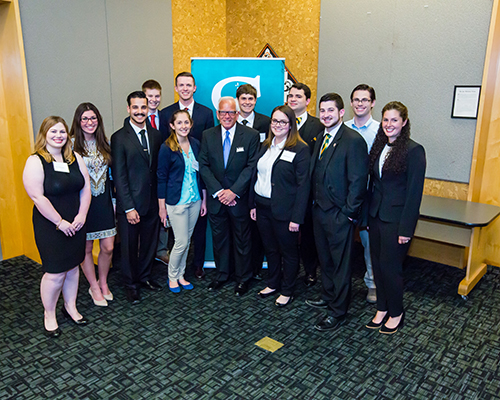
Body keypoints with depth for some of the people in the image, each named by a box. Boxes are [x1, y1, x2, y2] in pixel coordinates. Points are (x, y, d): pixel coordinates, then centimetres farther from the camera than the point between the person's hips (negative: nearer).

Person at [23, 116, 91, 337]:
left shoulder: (74, 158, 5)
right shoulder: (36, 161, -11)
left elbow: (86, 188, 5)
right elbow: (38, 197, -17)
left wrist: (81, 216, -6)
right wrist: (60, 222, -16)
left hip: (75, 224, 5)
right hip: (50, 226, -5)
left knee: (73, 267, 15)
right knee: (55, 273, 0)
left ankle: (70, 307, 32)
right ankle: (49, 315, 20)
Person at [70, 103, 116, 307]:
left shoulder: (104, 144, 6)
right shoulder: (71, 144, -9)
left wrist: (113, 200, 9)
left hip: (103, 200, 4)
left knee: (108, 247, 5)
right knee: (86, 248, 8)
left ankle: (103, 283, 29)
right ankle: (94, 287, 26)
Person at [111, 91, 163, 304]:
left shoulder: (156, 135, 5)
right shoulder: (120, 138, -9)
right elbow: (119, 176, -11)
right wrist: (129, 208, -14)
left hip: (152, 202, 5)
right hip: (130, 204, -4)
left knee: (149, 243, 17)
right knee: (129, 246, 11)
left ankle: (144, 277, 38)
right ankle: (131, 284, 29)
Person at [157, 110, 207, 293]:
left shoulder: (195, 144, 4)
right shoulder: (167, 148, -10)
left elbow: (201, 173, 10)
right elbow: (161, 178, -7)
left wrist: (204, 199, 9)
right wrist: (162, 207, -7)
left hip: (195, 200, 5)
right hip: (176, 201, -5)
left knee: (187, 240, 13)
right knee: (181, 242, -1)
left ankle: (180, 274, 29)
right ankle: (172, 276, 21)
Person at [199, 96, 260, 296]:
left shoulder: (251, 135, -6)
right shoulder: (208, 135, 3)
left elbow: (252, 167, -9)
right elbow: (203, 166, 0)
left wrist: (234, 191, -16)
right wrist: (218, 192, -10)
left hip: (239, 197, -2)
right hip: (215, 197, 3)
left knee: (242, 239, 9)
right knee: (219, 237, 14)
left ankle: (243, 277, 25)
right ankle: (222, 274, 32)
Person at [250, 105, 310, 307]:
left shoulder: (300, 149, -11)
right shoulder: (265, 146, 10)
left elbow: (303, 186, -14)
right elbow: (257, 176, 13)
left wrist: (297, 217, -17)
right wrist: (253, 204, 9)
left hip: (284, 210, -6)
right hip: (262, 207, 6)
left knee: (289, 252, 10)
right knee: (270, 248, 19)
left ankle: (287, 290, 27)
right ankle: (273, 283, 38)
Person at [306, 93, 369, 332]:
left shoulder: (353, 140, -15)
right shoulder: (321, 138, 11)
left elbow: (358, 180, -17)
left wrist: (349, 212, -16)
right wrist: (315, 202, 9)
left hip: (339, 214, -8)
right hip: (319, 209, 8)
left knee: (340, 263, 5)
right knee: (325, 258, 21)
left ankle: (338, 312, 18)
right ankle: (328, 296, 40)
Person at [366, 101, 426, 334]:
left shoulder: (413, 151, -12)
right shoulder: (378, 147, 8)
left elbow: (414, 192, -14)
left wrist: (406, 228, -16)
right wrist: (367, 215, 8)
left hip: (396, 219, -6)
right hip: (376, 216, 6)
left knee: (390, 267, 2)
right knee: (377, 264, 13)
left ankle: (396, 314, 23)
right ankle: (382, 309, 30)